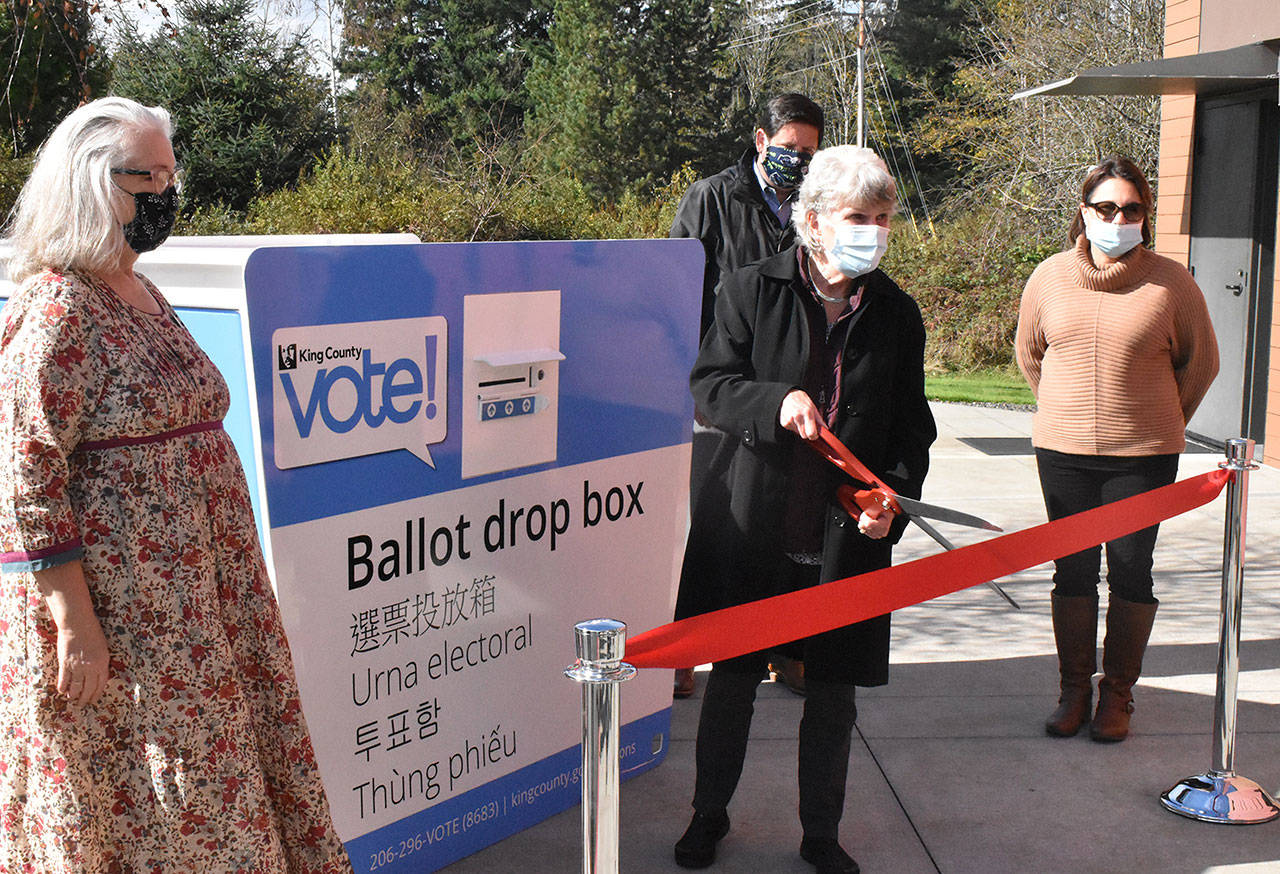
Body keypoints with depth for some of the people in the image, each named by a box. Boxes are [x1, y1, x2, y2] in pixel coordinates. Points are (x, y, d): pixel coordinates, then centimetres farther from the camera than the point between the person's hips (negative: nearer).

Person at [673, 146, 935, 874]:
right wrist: (775, 401, -22)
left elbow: (911, 428, 7)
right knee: (733, 678, 13)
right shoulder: (753, 291, -3)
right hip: (753, 523, -1)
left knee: (834, 691, 11)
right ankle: (710, 814, 35)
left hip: (848, 536, 2)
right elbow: (710, 383, -3)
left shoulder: (897, 313, 4)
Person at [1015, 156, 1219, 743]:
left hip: (1143, 456, -2)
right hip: (1062, 452, 2)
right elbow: (1028, 353, 16)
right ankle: (1074, 689, 22)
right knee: (1072, 572, 8)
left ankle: (1118, 693, 19)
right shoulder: (1050, 277, 1)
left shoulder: (1170, 283, -5)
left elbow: (1200, 362, 7)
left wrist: (1159, 422, 10)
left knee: (1131, 574, 4)